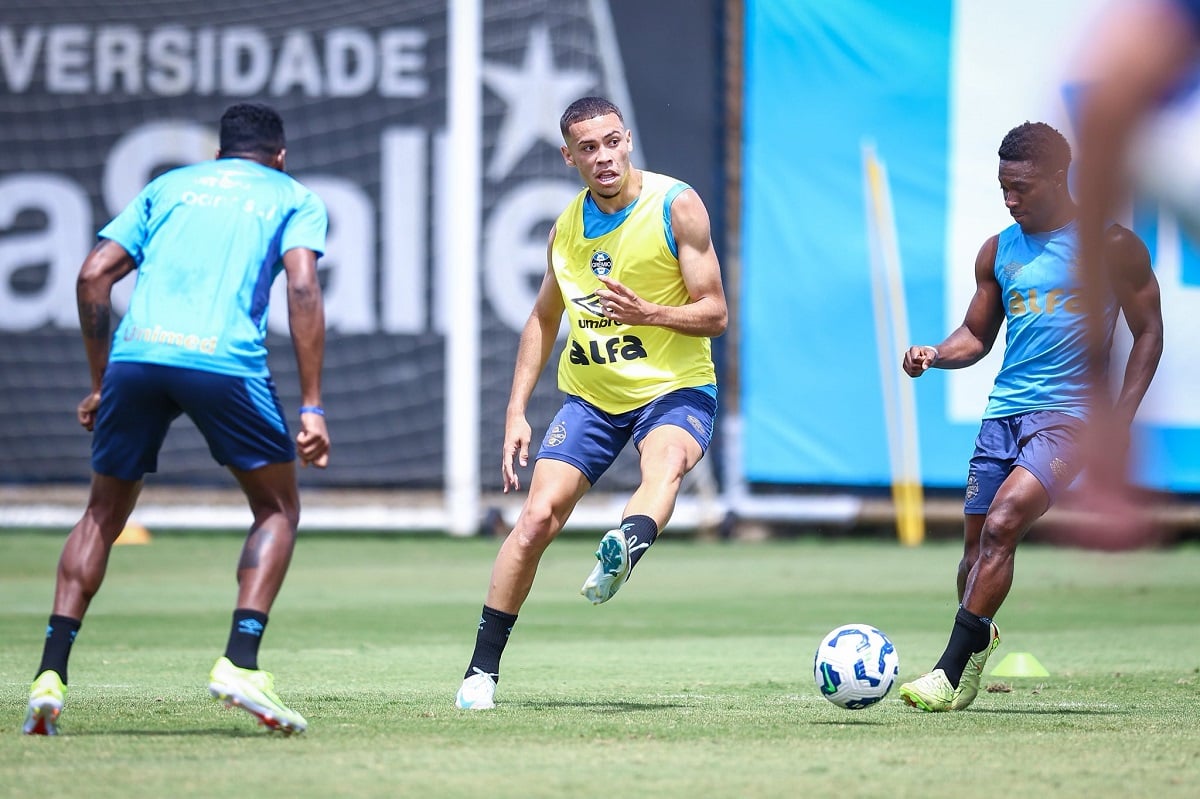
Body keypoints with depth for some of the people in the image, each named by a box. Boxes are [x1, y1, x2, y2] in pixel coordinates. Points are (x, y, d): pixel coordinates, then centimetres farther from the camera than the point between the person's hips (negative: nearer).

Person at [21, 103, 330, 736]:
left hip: (135, 352, 3)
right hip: (224, 359, -3)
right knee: (278, 509, 16)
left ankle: (51, 673, 6)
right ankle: (239, 664, -1)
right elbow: (303, 288, 2)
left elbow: (93, 275, 18)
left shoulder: (169, 185, 29)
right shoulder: (295, 199, 20)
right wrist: (311, 408, -1)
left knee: (103, 513, 19)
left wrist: (100, 383, 23)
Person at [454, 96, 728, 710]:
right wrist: (516, 412, 9)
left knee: (666, 465, -38)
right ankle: (481, 671, 0)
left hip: (675, 389, -3)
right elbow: (543, 320, 18)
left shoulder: (677, 206, -10)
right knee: (537, 517, -9)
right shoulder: (567, 227, 4)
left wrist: (646, 313, -28)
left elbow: (714, 313, -10)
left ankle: (624, 550, -68)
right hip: (590, 396, 3)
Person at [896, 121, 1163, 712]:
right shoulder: (998, 251, 12)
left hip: (1069, 413, -5)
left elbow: (1148, 332, 3)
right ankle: (977, 639, 31)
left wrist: (1120, 418, -7)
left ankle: (951, 669, -22)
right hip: (1004, 412, 5)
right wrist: (936, 355, -2)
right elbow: (976, 335, 20)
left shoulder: (1111, 245, -1)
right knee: (978, 541, 4)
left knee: (1001, 525, -22)